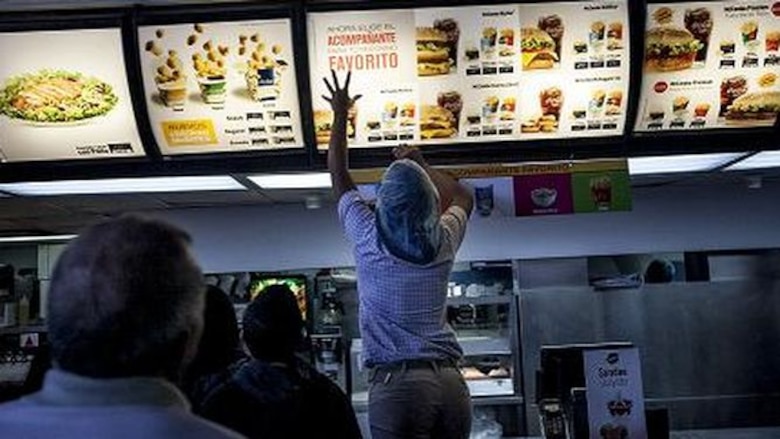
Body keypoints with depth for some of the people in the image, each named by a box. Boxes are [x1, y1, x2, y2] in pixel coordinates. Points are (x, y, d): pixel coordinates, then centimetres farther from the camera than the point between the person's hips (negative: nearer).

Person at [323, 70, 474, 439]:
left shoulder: (369, 239, -2)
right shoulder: (443, 241, 5)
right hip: (451, 381, 4)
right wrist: (423, 166, 39)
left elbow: (339, 177, 14)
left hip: (396, 382, -4)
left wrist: (340, 115, 24)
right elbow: (463, 197, 30)